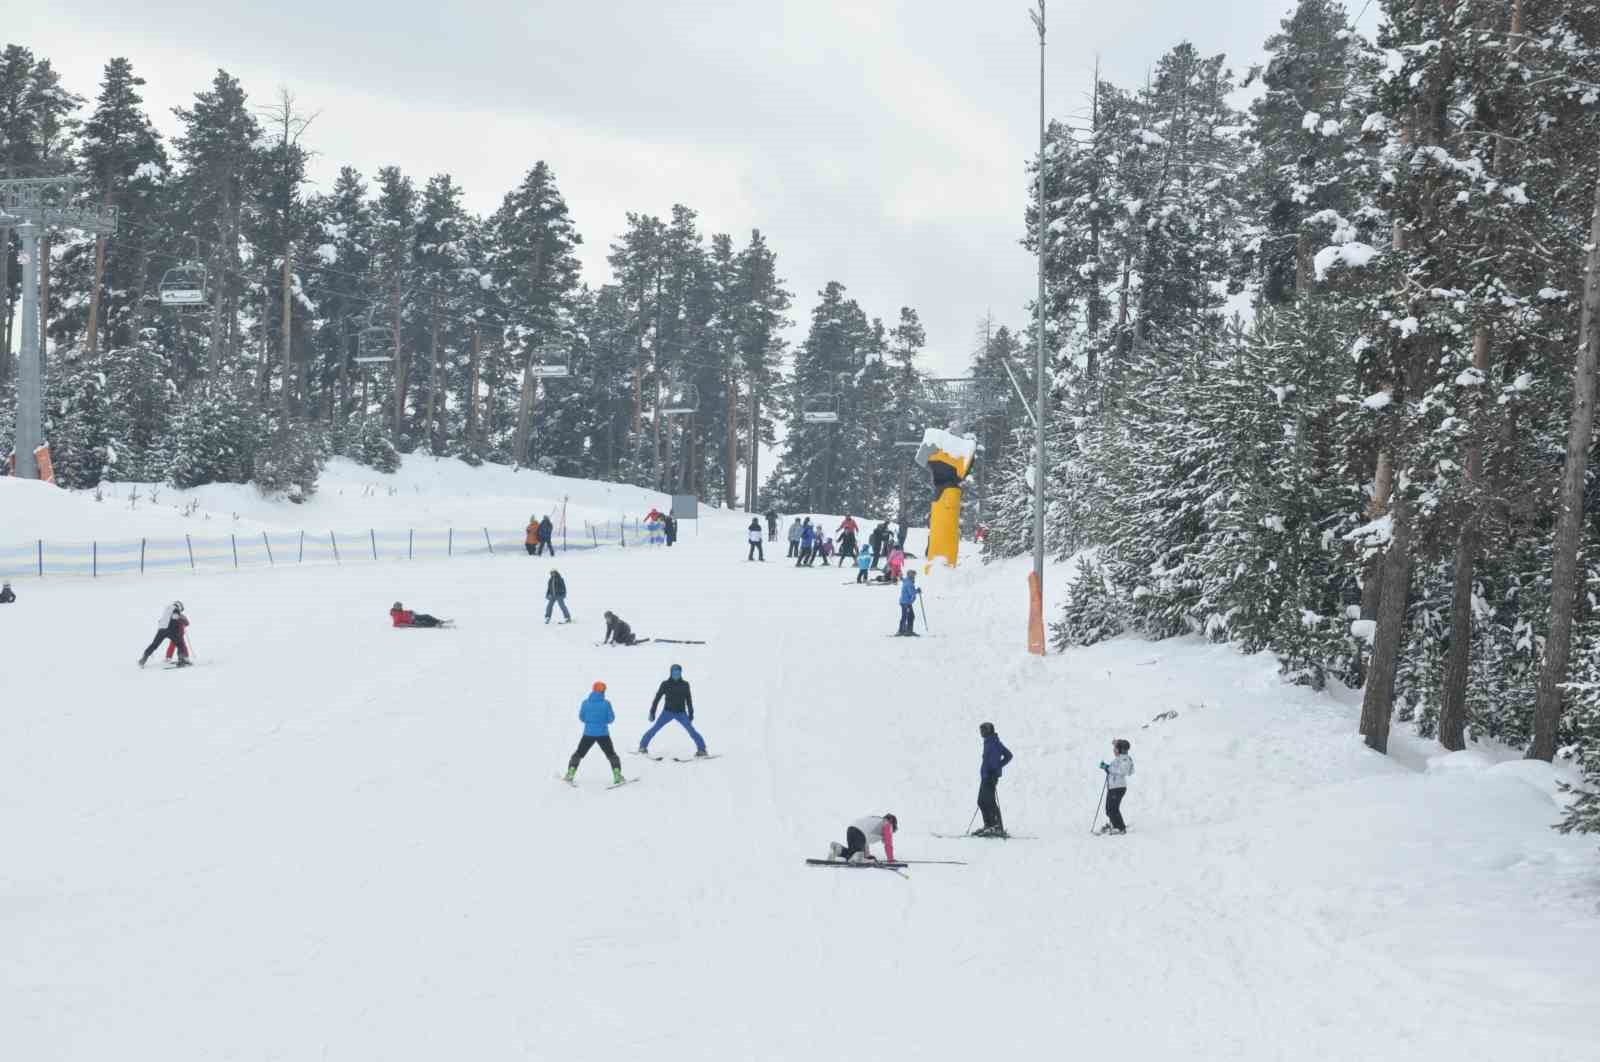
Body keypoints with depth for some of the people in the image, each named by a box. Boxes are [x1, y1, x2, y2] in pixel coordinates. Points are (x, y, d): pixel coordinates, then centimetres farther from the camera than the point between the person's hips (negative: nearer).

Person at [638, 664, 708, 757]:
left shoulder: (685, 685, 2)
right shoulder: (665, 684, -2)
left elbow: (689, 700, 11)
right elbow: (657, 698, 2)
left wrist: (691, 714, 11)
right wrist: (652, 712, -1)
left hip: (681, 713, 0)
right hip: (668, 712, 0)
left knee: (691, 730, -12)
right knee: (655, 728, -9)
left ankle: (701, 749, -6)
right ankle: (643, 746, 6)